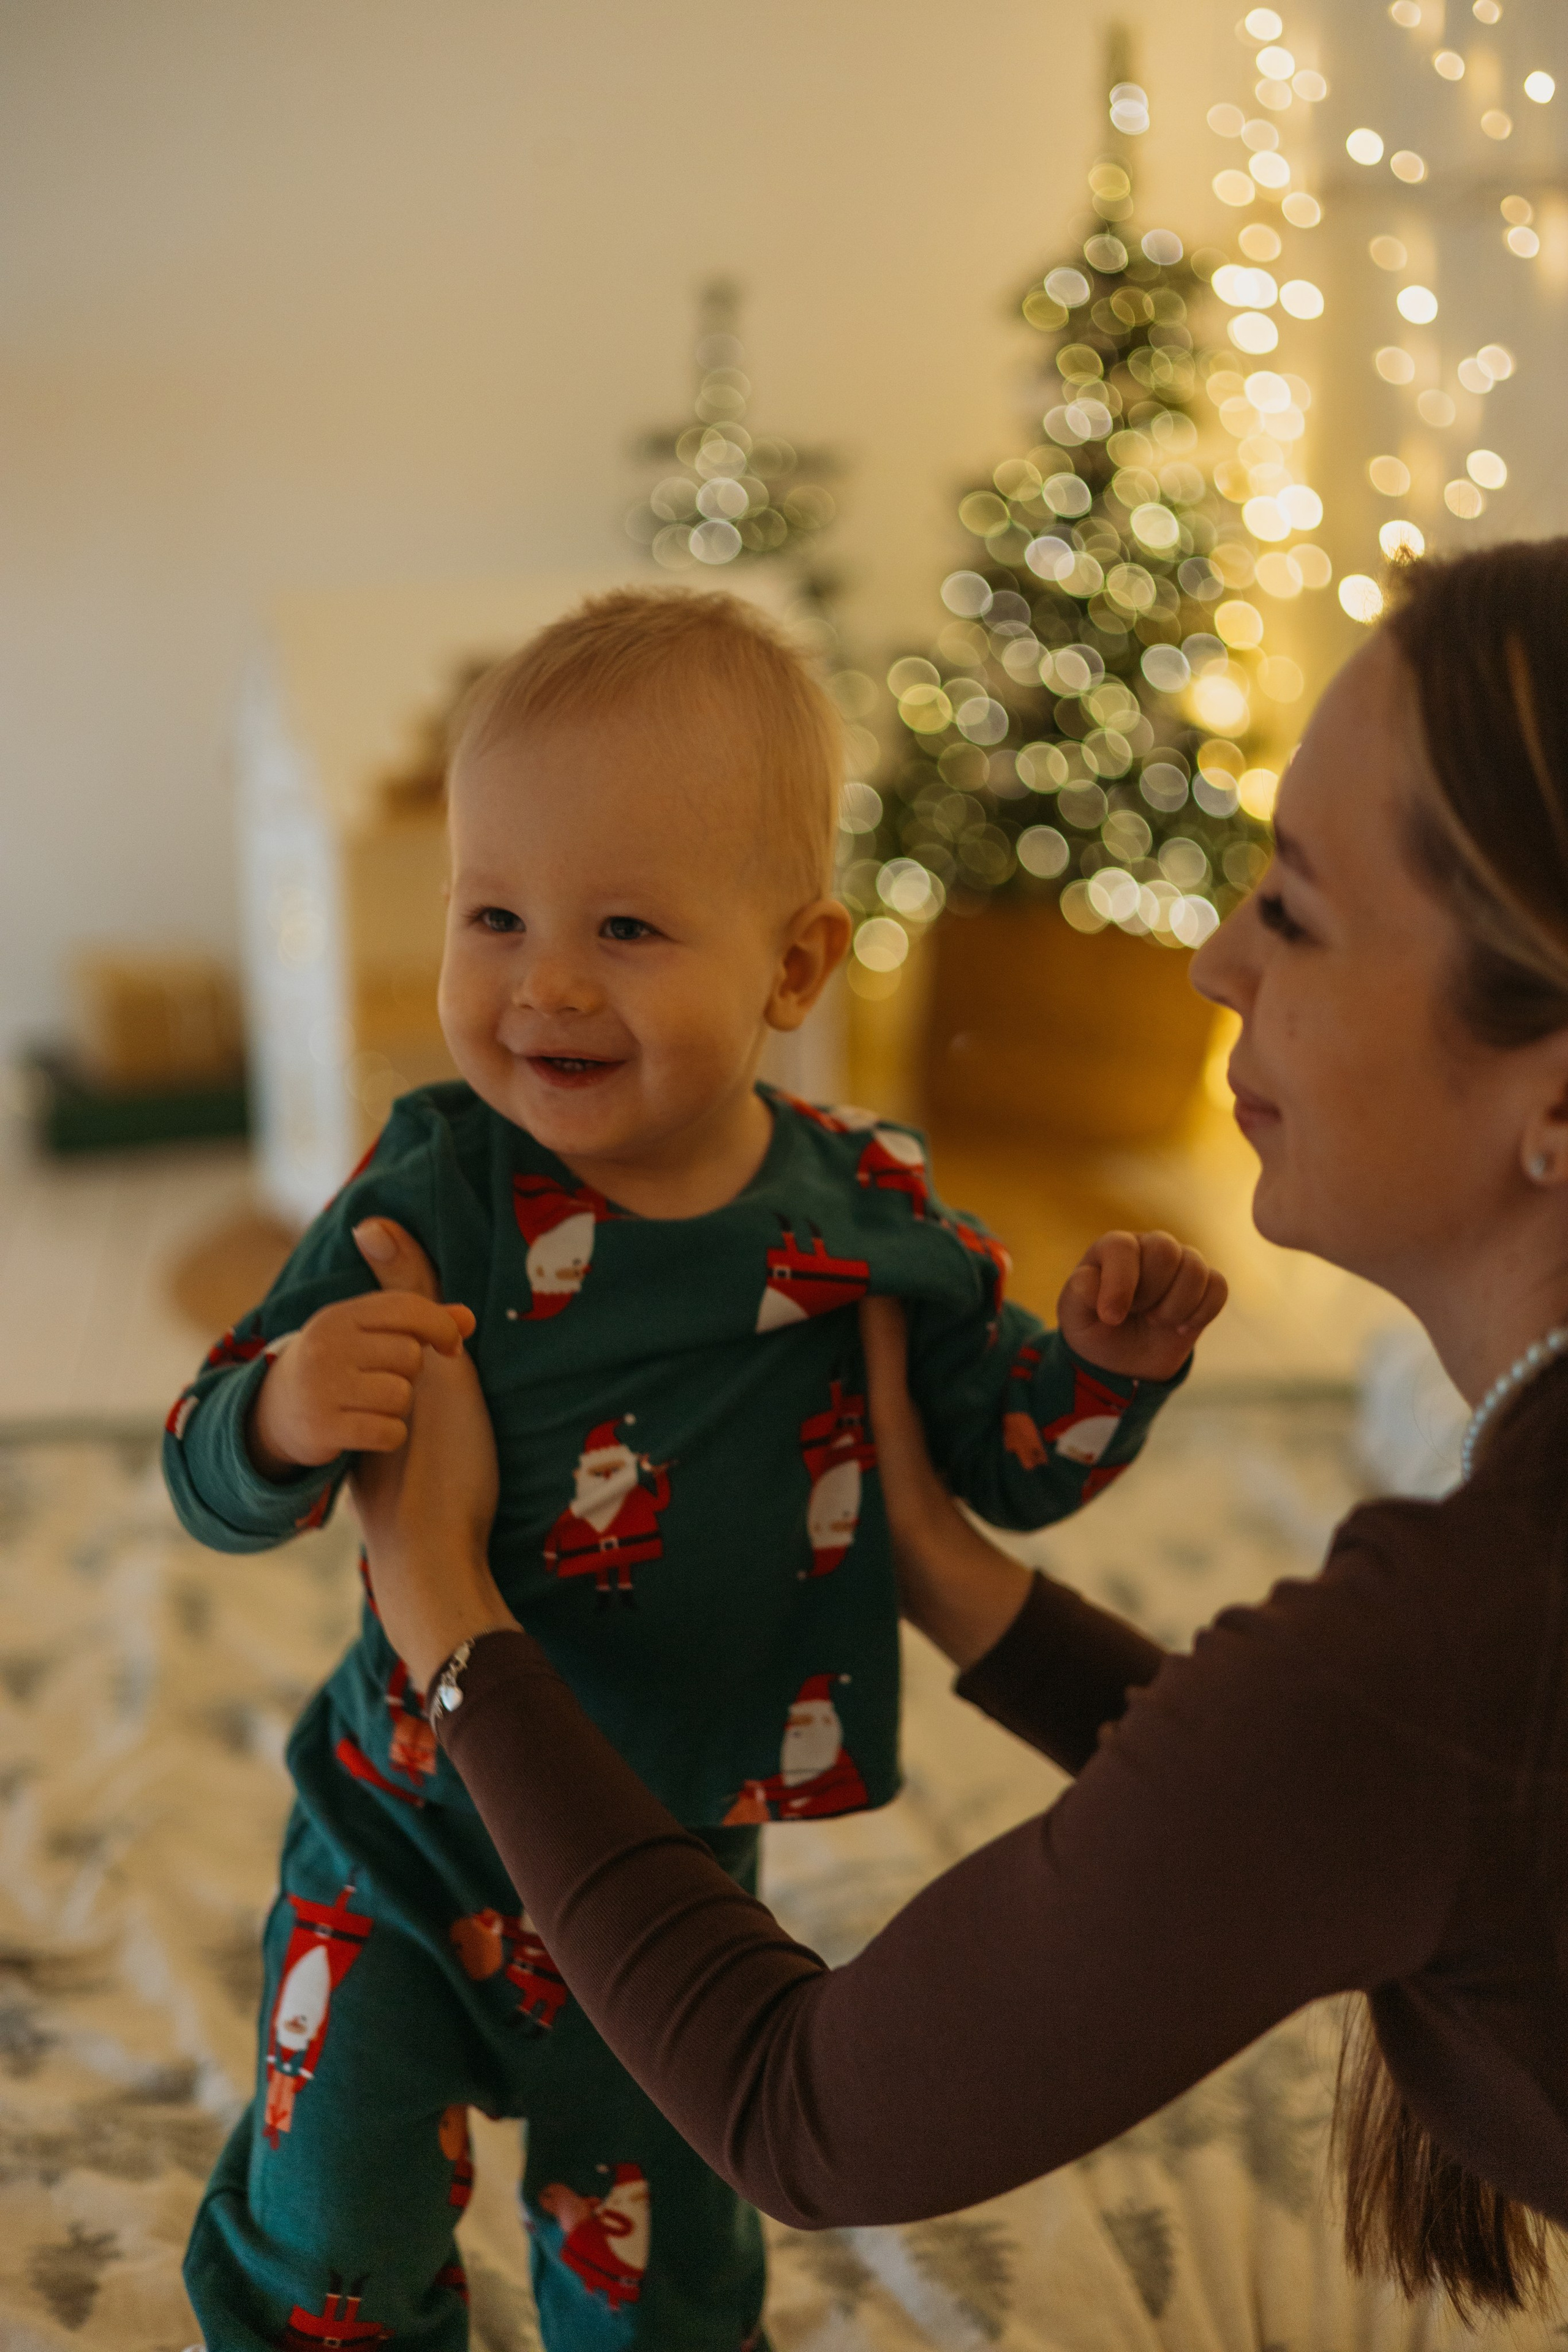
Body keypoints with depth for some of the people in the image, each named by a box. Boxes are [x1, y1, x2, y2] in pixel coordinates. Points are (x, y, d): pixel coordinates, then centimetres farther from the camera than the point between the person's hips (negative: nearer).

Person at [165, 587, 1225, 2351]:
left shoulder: (870, 1218, -14)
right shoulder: (432, 1208, -21)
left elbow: (1007, 1463, 0)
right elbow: (208, 1481, -17)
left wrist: (1107, 1363, -20)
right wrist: (284, 1420, -39)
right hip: (409, 1825, -1)